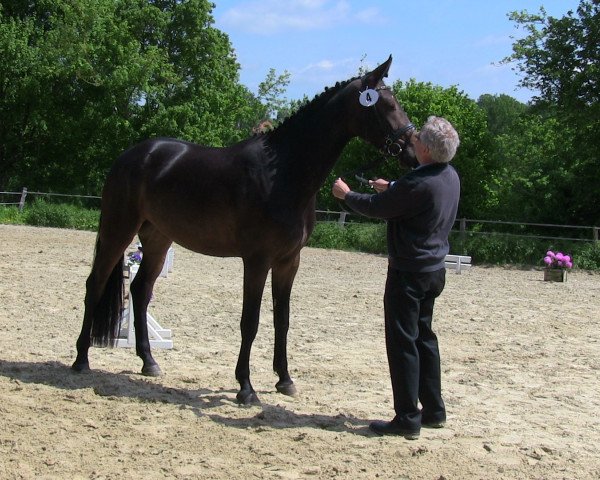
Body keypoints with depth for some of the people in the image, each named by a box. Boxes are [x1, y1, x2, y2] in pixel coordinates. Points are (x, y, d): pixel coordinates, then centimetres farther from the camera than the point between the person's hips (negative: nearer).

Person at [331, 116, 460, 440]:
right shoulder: (451, 176, 3)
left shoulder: (418, 184, -25)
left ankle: (407, 419, 1)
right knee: (423, 337, 18)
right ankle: (434, 410, 25)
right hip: (434, 270, 9)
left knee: (402, 341, -3)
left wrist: (346, 194, 4)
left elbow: (376, 208, -13)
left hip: (408, 272, -9)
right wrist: (390, 189, 24)